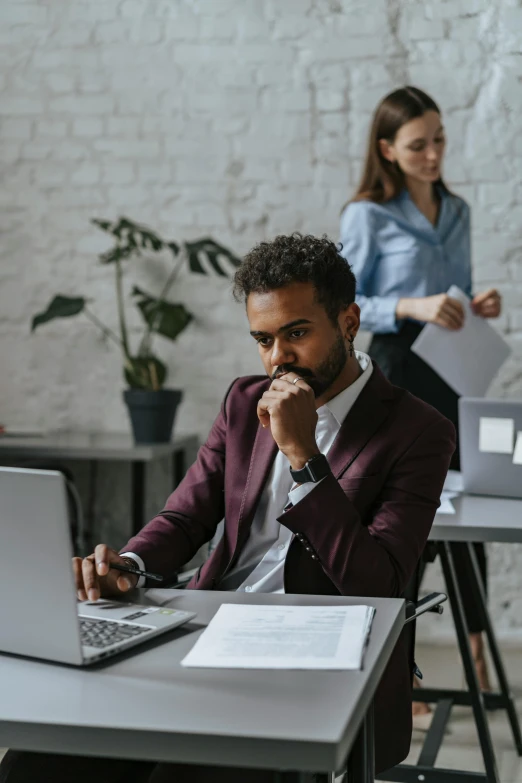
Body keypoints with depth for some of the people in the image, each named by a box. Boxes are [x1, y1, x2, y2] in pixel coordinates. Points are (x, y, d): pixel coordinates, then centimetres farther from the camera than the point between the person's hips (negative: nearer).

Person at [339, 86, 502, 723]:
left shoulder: (455, 211, 12)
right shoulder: (367, 216, -6)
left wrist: (478, 306, -2)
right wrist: (412, 307, -22)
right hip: (400, 368, -6)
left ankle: (476, 652, 23)